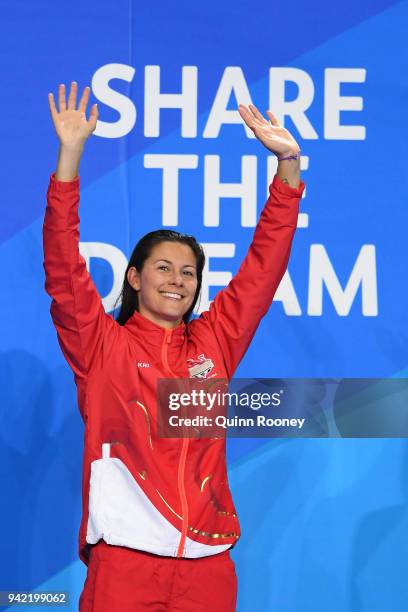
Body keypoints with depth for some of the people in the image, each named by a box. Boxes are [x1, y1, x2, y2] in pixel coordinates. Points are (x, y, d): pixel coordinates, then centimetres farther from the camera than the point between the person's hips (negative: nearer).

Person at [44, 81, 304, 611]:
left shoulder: (213, 341, 11)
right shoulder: (103, 345, 4)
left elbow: (265, 267, 12)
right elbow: (64, 273, -7)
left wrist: (288, 163, 6)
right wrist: (70, 154, -14)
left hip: (208, 556, 3)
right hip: (124, 559, -3)